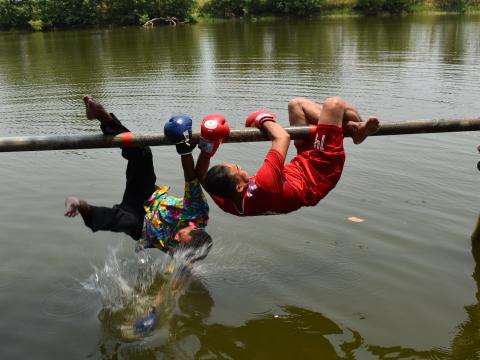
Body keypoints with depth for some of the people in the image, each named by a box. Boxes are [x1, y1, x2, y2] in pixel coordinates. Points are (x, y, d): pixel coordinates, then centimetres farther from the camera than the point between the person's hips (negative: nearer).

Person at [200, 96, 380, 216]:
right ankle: (358, 128, 19)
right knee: (334, 104, -13)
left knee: (296, 104, 9)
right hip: (317, 176, -7)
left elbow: (201, 176, 0)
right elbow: (283, 137, -37)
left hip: (301, 165, 8)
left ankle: (351, 126, 17)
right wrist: (264, 120, -18)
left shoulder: (227, 203, -21)